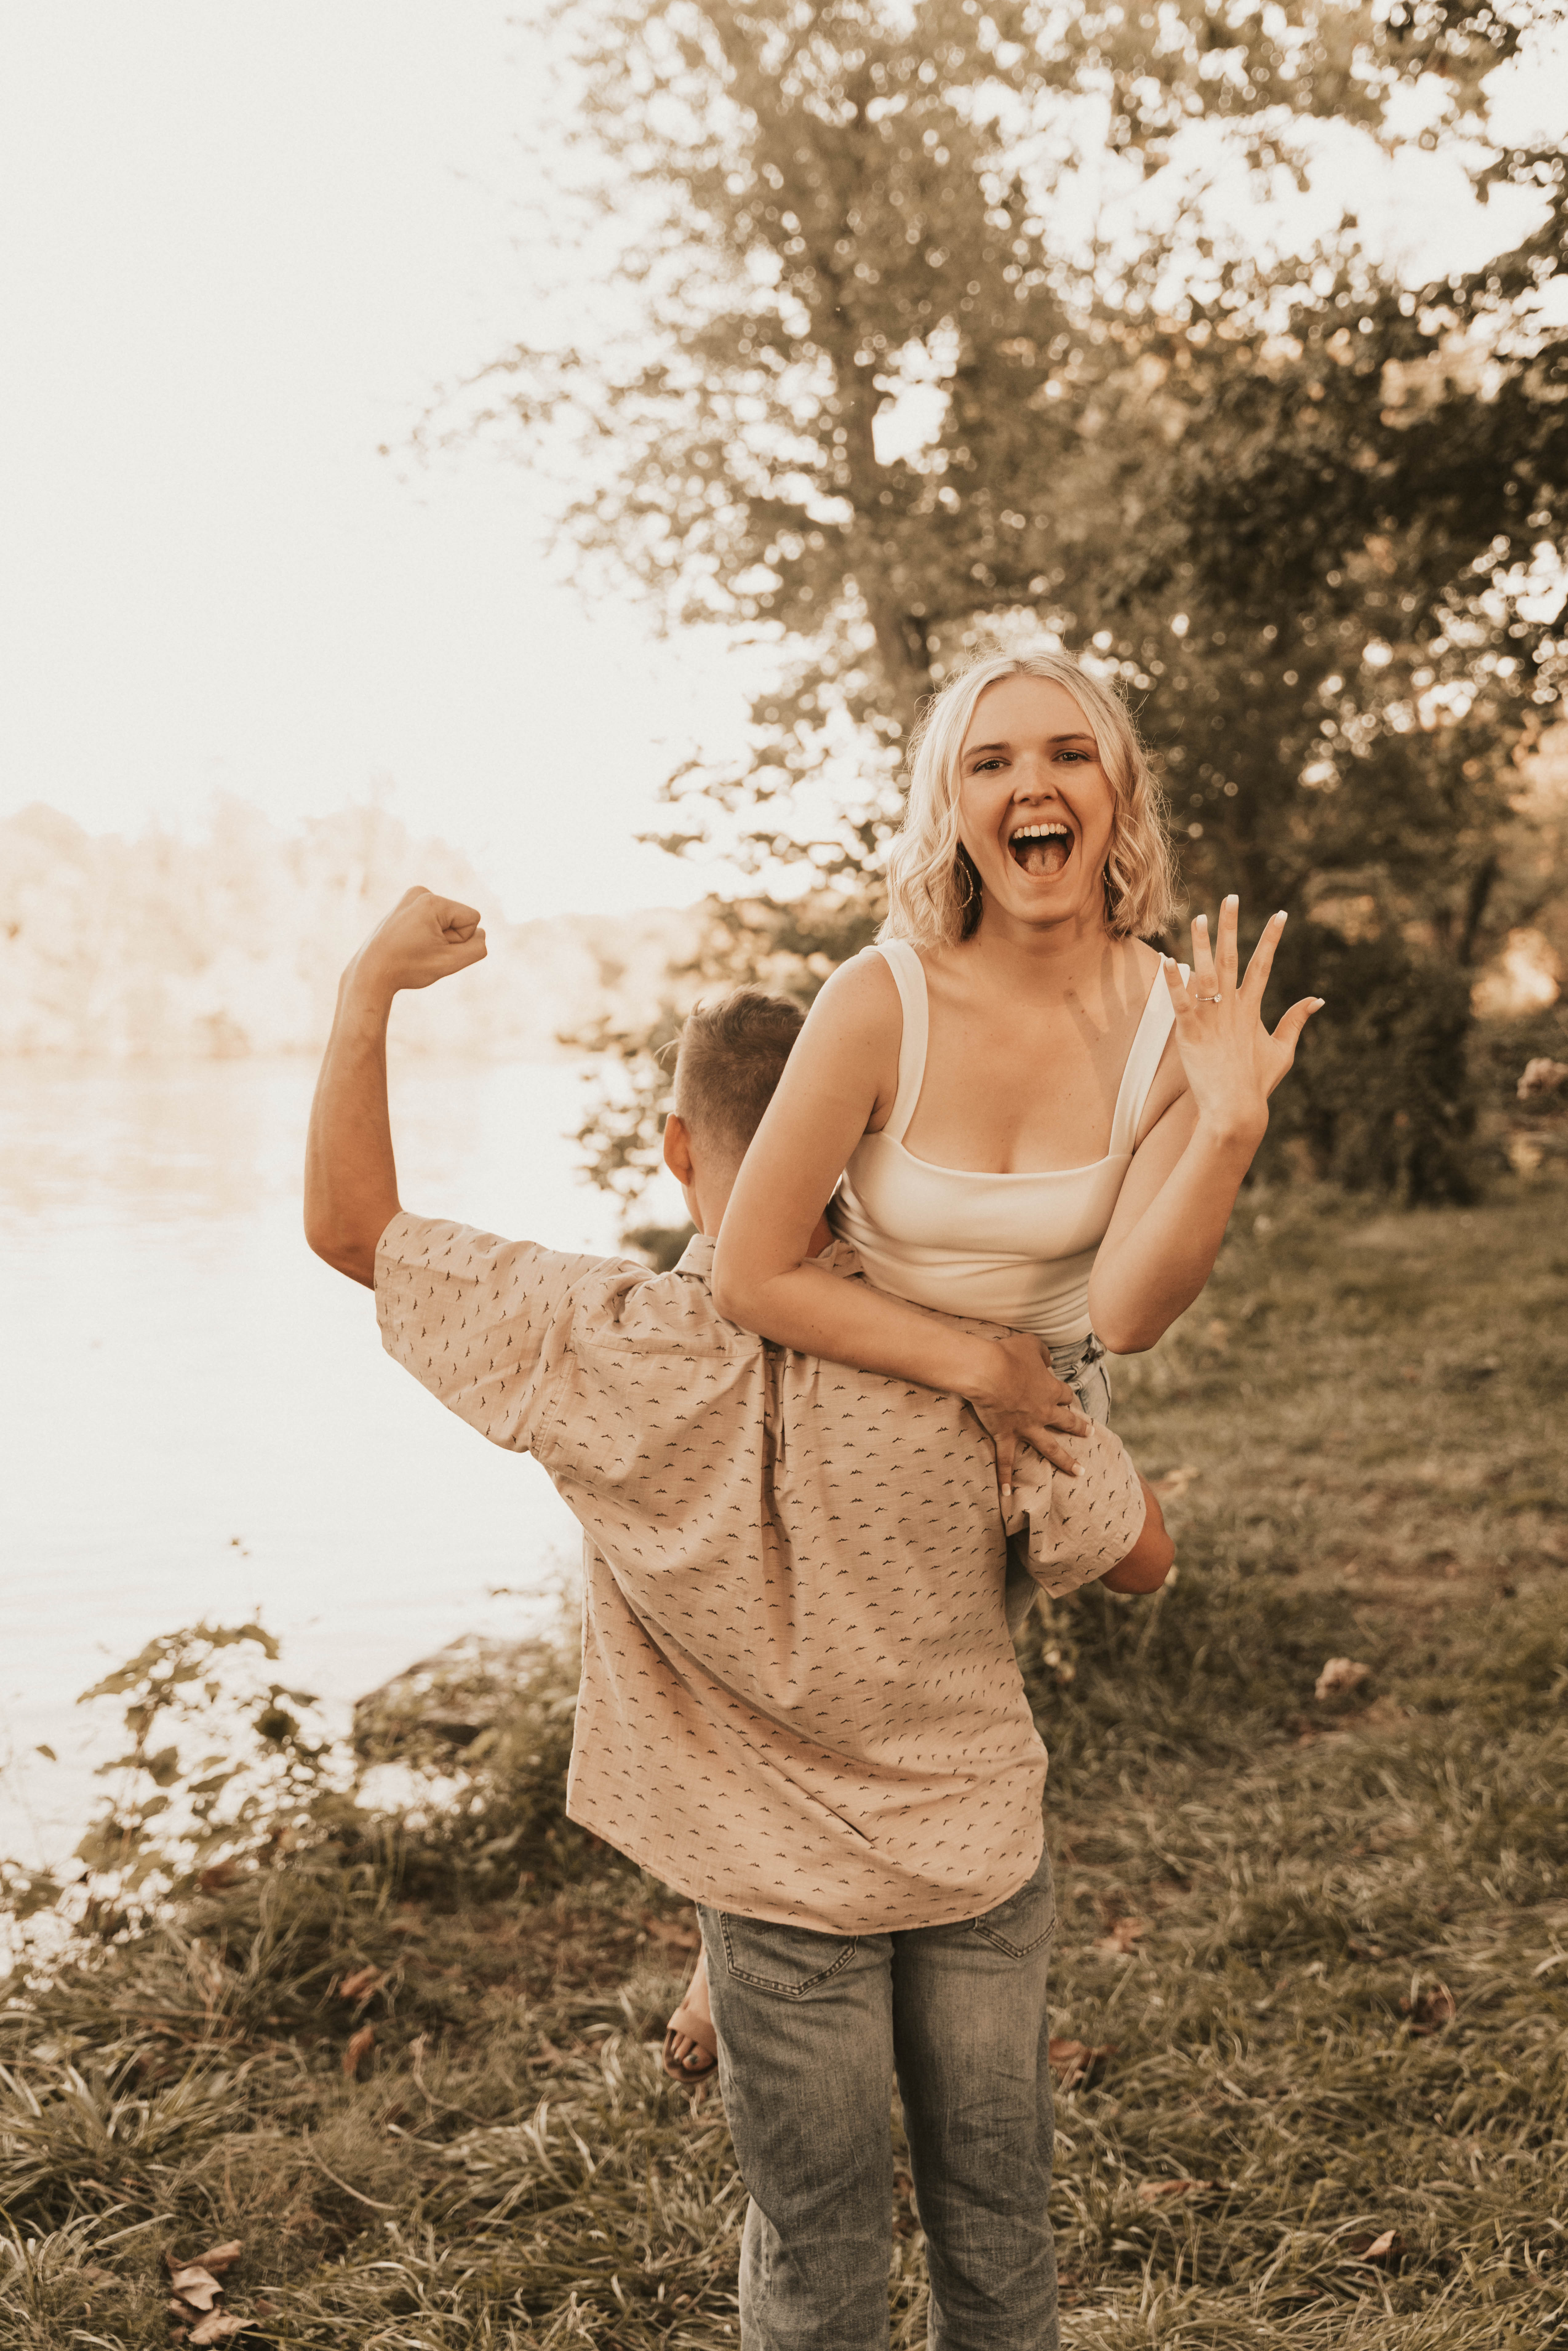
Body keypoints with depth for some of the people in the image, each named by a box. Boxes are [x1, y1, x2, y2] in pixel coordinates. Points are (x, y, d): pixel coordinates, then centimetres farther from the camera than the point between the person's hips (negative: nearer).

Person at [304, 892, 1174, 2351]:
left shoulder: (601, 1352, -21)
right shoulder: (964, 1354, -18)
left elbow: (348, 1224, -10)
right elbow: (1138, 1559, -6)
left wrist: (369, 986, -4)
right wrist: (1053, 1395, 9)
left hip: (783, 1891, -1)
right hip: (980, 1853, 1)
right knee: (994, 2226, 21)